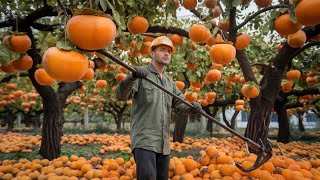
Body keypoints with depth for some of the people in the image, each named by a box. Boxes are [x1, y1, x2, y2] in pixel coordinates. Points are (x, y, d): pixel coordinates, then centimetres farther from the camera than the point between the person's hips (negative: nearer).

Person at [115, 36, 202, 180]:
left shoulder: (169, 83, 18)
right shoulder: (140, 74, -4)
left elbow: (180, 103, 12)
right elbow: (120, 96, -15)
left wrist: (192, 107, -11)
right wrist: (132, 77, -34)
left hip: (164, 143, 8)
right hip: (144, 141, -7)